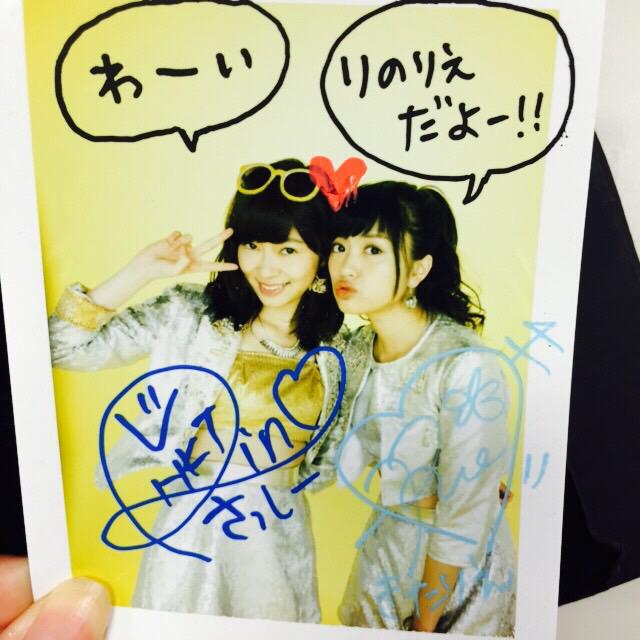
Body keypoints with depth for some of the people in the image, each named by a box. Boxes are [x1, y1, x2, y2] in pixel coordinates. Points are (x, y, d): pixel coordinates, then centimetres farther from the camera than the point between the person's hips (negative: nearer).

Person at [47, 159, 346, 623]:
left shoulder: (339, 349, -6)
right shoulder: (191, 314, -12)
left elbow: (328, 459, 5)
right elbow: (66, 347, -15)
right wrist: (145, 269, -21)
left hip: (280, 534, 2)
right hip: (192, 525, -1)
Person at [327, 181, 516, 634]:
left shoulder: (466, 365, -30)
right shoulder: (360, 347, -9)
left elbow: (463, 520, -21)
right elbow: (348, 464, -4)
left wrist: (425, 624, -10)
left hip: (456, 573, -5)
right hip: (383, 547, 6)